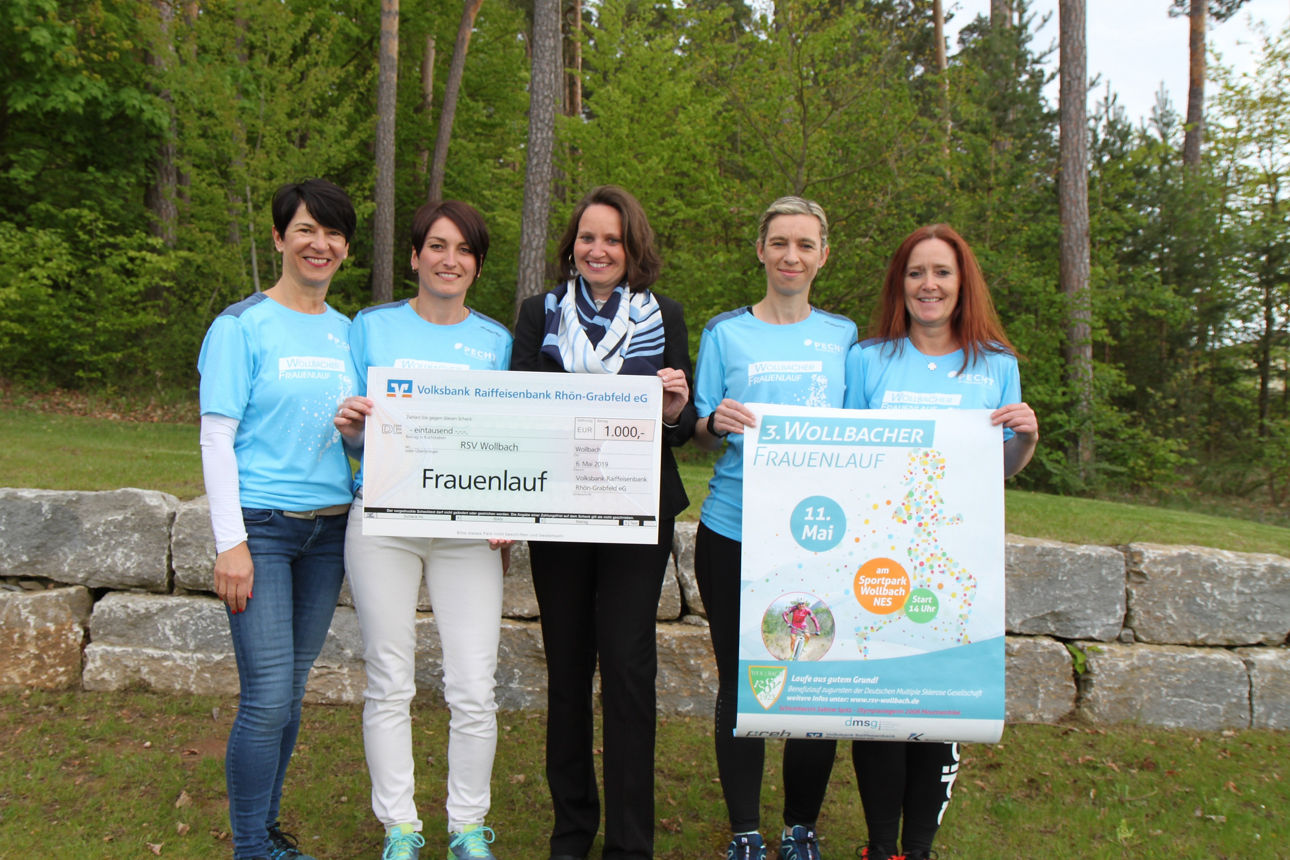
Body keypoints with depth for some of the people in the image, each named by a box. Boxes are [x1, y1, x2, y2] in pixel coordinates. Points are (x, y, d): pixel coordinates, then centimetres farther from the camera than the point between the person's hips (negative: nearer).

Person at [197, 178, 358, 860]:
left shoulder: (347, 332, 12)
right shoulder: (242, 325, -4)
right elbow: (217, 437, -8)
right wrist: (230, 542, -14)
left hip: (328, 527, 5)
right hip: (262, 524, -5)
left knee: (291, 690, 12)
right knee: (268, 697, -7)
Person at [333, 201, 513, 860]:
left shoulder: (496, 341, 11)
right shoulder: (372, 327, 7)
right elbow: (354, 435, 10)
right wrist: (349, 423, -14)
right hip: (383, 518, 0)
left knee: (474, 689, -1)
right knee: (389, 683, 5)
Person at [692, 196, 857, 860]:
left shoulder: (844, 336, 10)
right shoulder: (725, 332, 6)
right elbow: (700, 437, 7)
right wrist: (715, 423, -15)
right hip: (734, 533, -1)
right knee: (739, 682, 6)